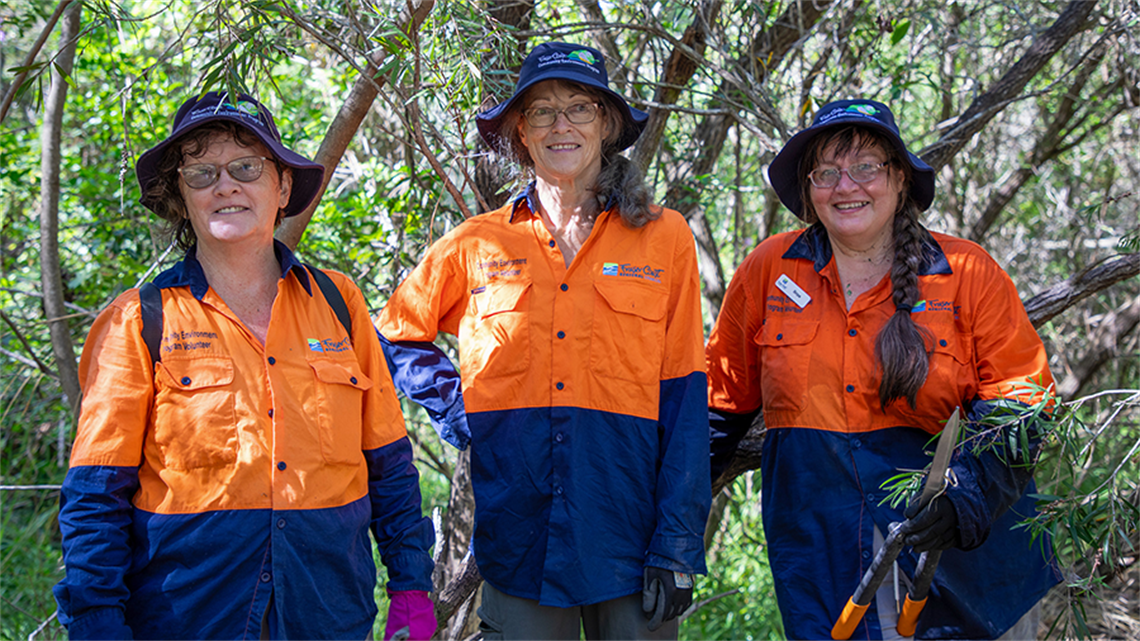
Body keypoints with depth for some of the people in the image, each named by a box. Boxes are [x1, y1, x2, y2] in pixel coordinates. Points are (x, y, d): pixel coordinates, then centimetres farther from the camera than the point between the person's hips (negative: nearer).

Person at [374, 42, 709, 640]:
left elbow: (683, 404, 0)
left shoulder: (664, 238, 3)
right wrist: (454, 408, 4)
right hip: (516, 540, 1)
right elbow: (393, 338, 21)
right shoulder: (477, 245, 6)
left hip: (627, 536, -1)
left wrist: (677, 546, -5)